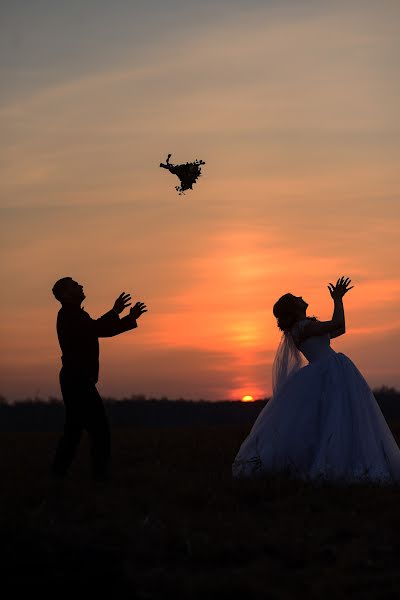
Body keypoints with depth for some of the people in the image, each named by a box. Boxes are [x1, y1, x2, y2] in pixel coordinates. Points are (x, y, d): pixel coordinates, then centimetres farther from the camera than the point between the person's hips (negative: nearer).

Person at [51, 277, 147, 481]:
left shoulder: (75, 315, 22)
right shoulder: (68, 315, -10)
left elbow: (105, 330, 22)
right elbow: (94, 329, -27)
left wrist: (130, 318, 14)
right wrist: (115, 312, -23)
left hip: (76, 381, 10)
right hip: (77, 380, -10)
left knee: (73, 430, 12)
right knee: (99, 428, -10)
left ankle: (58, 475, 14)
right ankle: (100, 474, -10)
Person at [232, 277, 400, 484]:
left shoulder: (306, 326, 19)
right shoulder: (302, 327, -10)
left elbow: (339, 329, 25)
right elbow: (337, 323, -19)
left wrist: (338, 298, 26)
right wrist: (338, 299, -6)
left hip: (333, 374, 10)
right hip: (330, 373, -10)